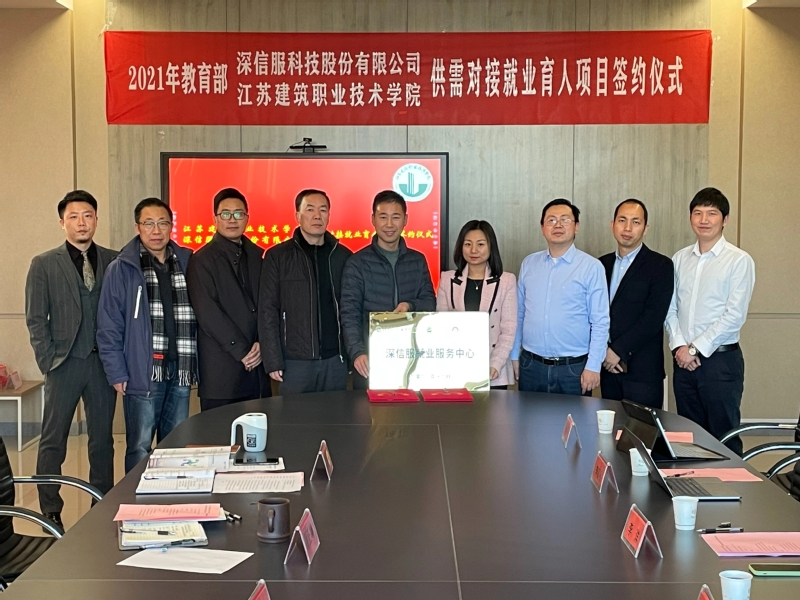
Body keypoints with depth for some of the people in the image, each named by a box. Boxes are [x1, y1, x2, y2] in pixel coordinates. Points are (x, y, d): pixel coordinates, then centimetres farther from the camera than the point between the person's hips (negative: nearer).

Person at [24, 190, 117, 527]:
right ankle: (50, 512, 13)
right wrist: (48, 362, -6)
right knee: (53, 441, 3)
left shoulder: (114, 262, 5)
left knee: (102, 439, 9)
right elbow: (35, 319, 1)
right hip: (64, 363, -1)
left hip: (103, 362, 1)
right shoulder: (44, 265, 3)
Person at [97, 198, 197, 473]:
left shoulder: (186, 263, 10)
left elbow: (197, 317, 11)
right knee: (140, 449, 2)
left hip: (180, 371, 4)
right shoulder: (122, 268, -1)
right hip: (143, 373, -4)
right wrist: (117, 373, -8)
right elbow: (109, 326, -3)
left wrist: (194, 366, 5)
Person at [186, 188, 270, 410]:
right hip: (221, 368, -4)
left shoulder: (258, 256, 13)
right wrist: (241, 350, -12)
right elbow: (208, 313, -9)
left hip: (258, 363, 4)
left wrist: (262, 343, -7)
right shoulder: (202, 260, -1)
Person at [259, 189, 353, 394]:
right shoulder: (277, 256, -1)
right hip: (295, 360, -2)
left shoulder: (343, 256, 7)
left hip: (335, 359, 3)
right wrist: (273, 360, -9)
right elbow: (268, 311, -3)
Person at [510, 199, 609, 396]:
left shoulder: (592, 267, -5)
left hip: (574, 368, -3)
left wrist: (593, 367, -10)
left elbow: (600, 322, -6)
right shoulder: (528, 264, 7)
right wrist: (514, 355, 10)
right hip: (531, 365, 3)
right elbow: (519, 314, 11)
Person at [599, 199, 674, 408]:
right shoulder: (602, 264, 12)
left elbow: (653, 317, -12)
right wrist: (602, 351, -6)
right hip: (609, 367, 5)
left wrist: (618, 350, -13)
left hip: (643, 370, -4)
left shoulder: (660, 266, -4)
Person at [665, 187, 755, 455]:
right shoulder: (680, 259, 9)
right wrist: (679, 346, -6)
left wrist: (696, 348, -12)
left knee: (723, 438, 3)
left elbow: (734, 316, -13)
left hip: (720, 360, -5)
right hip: (684, 360, 5)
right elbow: (670, 308, 8)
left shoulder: (739, 260, -7)